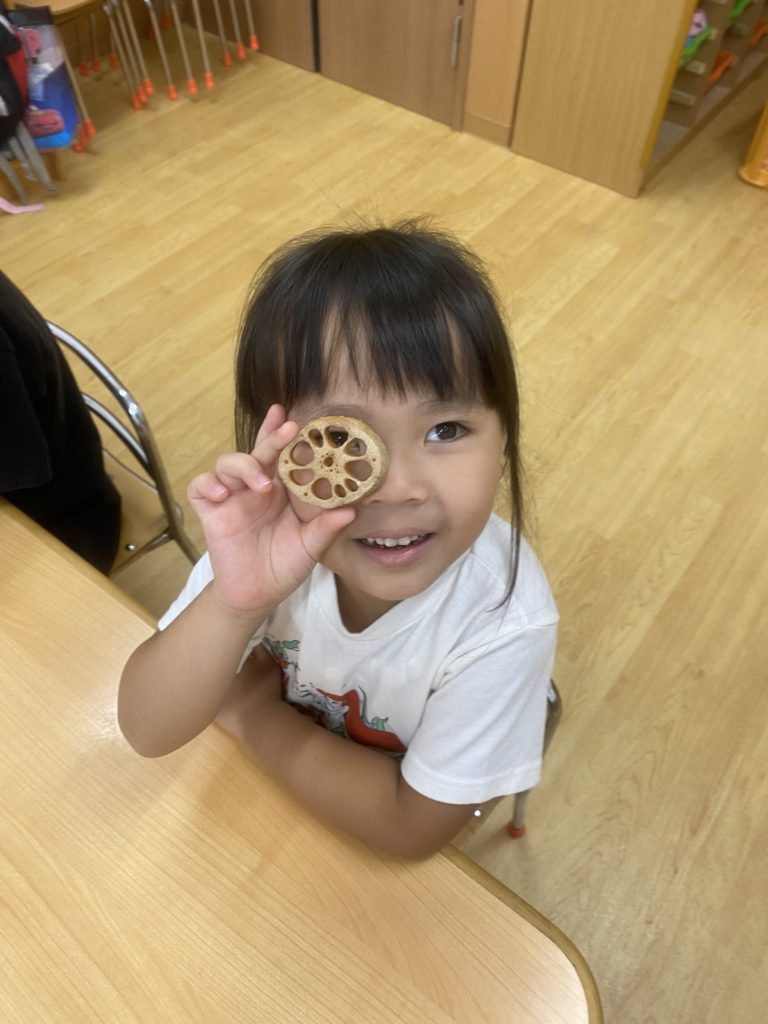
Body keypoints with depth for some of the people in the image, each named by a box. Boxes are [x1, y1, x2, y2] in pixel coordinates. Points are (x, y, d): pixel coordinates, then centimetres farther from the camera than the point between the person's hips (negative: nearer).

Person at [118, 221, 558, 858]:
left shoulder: (503, 620, -32)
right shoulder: (274, 538, -27)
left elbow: (411, 824, -21)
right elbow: (148, 732, -25)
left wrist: (249, 713, -20)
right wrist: (232, 604, -43)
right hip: (281, 771, 2)